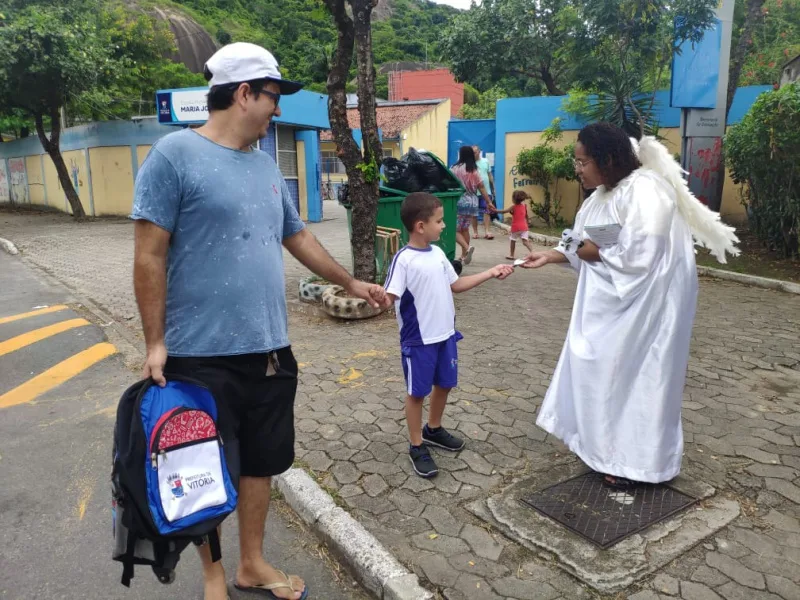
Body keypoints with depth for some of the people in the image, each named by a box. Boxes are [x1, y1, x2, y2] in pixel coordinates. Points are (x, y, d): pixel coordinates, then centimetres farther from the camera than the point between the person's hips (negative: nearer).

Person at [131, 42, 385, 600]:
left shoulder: (266, 164, 11)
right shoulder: (175, 154, -10)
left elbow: (298, 236, 20)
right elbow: (150, 255, -10)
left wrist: (352, 283, 23)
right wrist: (156, 341, -11)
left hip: (269, 349, 6)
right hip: (203, 355, -6)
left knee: (262, 462, 17)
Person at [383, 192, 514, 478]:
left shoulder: (438, 253, 4)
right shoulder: (404, 260, -19)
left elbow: (455, 285, 14)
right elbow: (390, 297, -23)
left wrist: (490, 273, 14)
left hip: (446, 335, 8)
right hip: (418, 340, -7)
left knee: (445, 384, 20)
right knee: (417, 392, 7)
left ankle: (433, 430, 43)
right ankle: (417, 447, 23)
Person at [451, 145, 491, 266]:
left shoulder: (455, 168, -8)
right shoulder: (475, 170, 6)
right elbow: (482, 188, 7)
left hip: (459, 201, -5)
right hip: (472, 202, 5)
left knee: (455, 229, -1)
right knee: (465, 229, 14)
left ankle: (467, 248, -24)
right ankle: (464, 255, 17)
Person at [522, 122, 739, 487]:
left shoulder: (644, 191, -22)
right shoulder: (604, 194, 8)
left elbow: (638, 257, -29)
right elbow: (586, 245, 12)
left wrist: (595, 252, -15)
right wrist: (550, 256, 2)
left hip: (644, 303, -9)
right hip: (612, 301, 9)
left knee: (632, 373, 2)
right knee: (603, 369, 14)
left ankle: (632, 460, 19)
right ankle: (608, 447, 31)